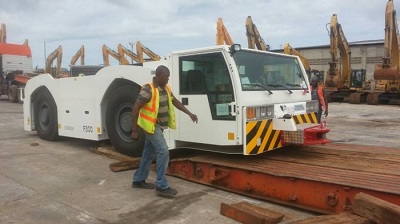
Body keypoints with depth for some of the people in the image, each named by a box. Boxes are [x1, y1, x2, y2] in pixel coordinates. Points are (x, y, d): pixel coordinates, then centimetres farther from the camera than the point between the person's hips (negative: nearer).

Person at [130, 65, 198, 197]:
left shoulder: (166, 88, 5)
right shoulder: (148, 90, -20)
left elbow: (175, 102, 18)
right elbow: (135, 109, -19)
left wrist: (189, 114, 12)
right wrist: (134, 130, -19)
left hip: (158, 126, 9)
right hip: (151, 126, -9)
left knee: (149, 153, 15)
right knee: (163, 151, -14)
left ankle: (138, 180, 29)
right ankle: (161, 186, -7)